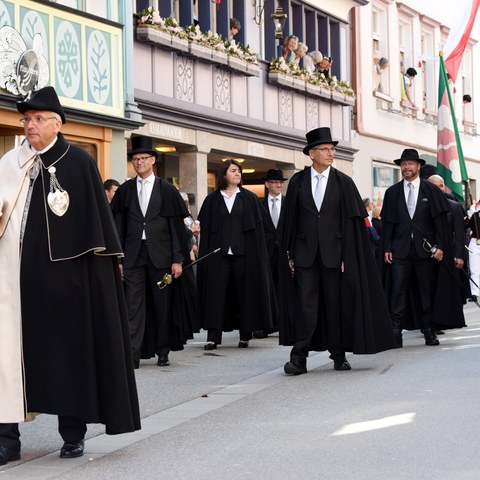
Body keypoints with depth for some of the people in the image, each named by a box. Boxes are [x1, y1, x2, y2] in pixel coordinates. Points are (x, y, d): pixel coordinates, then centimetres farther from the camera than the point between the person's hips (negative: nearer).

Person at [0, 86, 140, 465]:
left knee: (69, 348, 6)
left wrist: (106, 261, -4)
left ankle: (73, 433, 17)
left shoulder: (79, 162, -1)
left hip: (64, 271, -2)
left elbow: (98, 216, -1)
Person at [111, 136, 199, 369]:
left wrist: (178, 260, -5)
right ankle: (132, 355, -8)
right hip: (133, 255, 1)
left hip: (161, 255, -1)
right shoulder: (125, 191, 9)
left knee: (163, 305, 6)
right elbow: (119, 226, 8)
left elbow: (177, 226, 1)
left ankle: (163, 352, 16)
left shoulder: (167, 190, 4)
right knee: (133, 305, -5)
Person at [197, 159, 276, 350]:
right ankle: (213, 336, -4)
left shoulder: (249, 198, 7)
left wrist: (258, 255, -4)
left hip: (244, 253, 0)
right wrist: (205, 254, -2)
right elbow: (205, 229, 6)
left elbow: (257, 228, 4)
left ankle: (245, 335, 11)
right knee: (216, 293, -4)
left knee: (245, 293, 3)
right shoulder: (212, 199, 7)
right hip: (218, 253, 0)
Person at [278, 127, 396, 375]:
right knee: (305, 305, -5)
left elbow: (352, 222, 0)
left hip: (333, 252, 0)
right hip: (305, 253, 0)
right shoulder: (297, 182, 5)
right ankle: (299, 358, -6)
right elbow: (289, 220, 6)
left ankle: (339, 355, 15)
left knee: (336, 305, 5)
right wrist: (290, 256, 1)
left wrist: (347, 257, -7)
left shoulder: (344, 182, 3)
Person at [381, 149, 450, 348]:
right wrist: (387, 248, 1)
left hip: (424, 249, 0)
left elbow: (440, 220, 2)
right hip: (400, 249, 1)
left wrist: (440, 246, -6)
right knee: (398, 291, -6)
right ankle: (395, 333, -6)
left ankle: (429, 331, 11)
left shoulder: (431, 190, 5)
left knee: (426, 292, 4)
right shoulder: (392, 192, 9)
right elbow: (387, 222, 8)